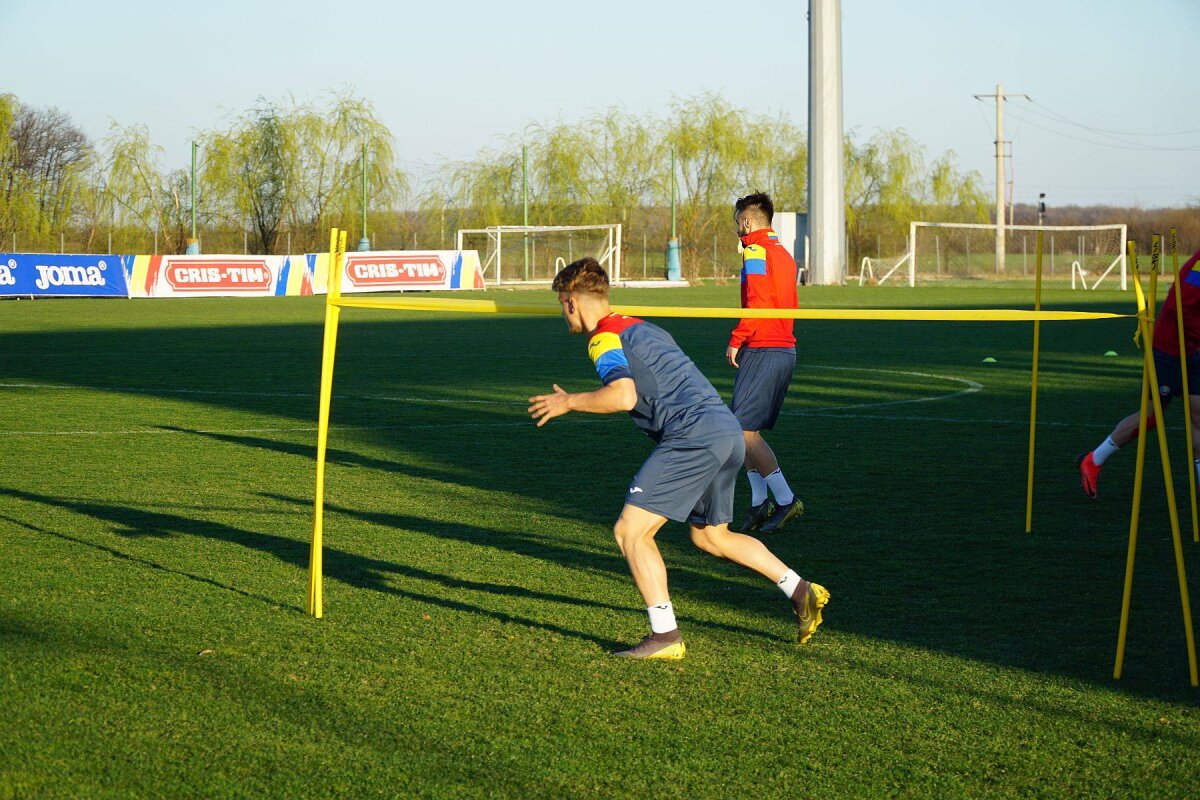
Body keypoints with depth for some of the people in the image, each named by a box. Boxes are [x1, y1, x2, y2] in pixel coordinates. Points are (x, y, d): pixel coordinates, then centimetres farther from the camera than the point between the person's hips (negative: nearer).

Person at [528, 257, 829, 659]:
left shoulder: (605, 337, -3)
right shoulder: (642, 328, 26)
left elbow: (623, 396, -19)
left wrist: (569, 402, -5)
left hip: (693, 436, -9)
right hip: (728, 429, 10)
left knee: (630, 531, -6)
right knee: (711, 536, 24)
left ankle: (665, 636, -9)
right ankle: (801, 591, 20)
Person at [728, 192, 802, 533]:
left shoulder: (755, 251, -9)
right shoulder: (783, 253, 19)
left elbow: (757, 302, -20)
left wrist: (736, 340, -14)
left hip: (762, 350, -9)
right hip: (786, 349, 9)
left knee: (743, 429, -8)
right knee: (748, 429, 12)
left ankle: (786, 499, -10)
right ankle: (759, 501, 8)